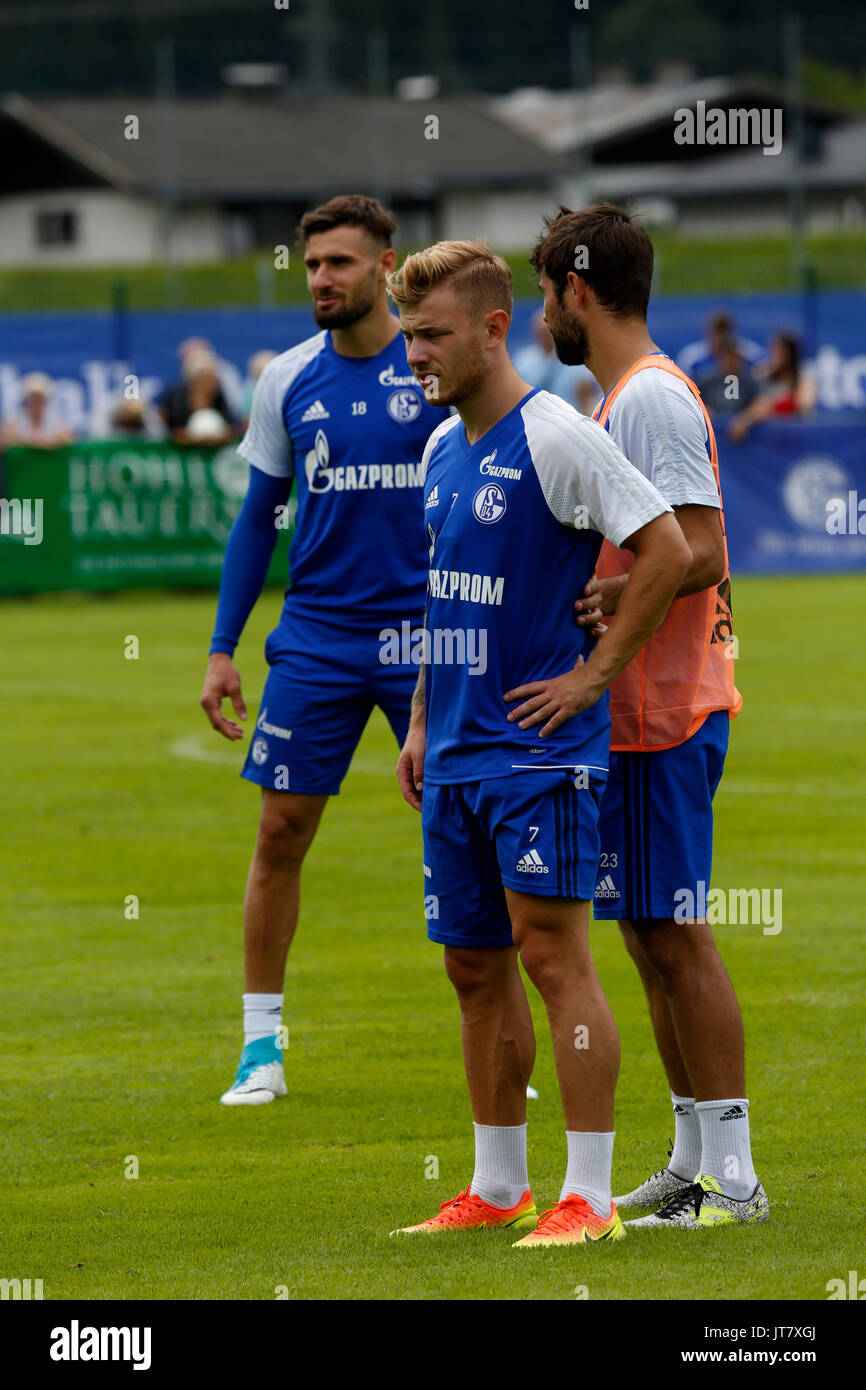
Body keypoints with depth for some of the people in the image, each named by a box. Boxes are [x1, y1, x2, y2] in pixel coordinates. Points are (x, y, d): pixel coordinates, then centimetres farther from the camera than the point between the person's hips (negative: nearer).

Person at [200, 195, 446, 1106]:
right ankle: (262, 1046, 9)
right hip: (316, 640, 2)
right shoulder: (288, 380, 5)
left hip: (430, 637, -2)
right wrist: (221, 648, 8)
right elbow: (258, 516, 12)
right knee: (281, 832, 0)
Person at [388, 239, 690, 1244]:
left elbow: (669, 551, -16)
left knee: (553, 955, -9)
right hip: (456, 758, 8)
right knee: (474, 967, 10)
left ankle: (588, 1195, -7)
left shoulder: (555, 438, -12)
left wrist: (595, 672, -14)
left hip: (538, 747, -8)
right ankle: (496, 1189, 18)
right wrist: (421, 724, 20)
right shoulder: (441, 452, 14)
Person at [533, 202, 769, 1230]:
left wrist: (608, 600, -31)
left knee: (676, 940, -8)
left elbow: (702, 552, -23)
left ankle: (731, 1178, -6)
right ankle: (693, 1165, 19)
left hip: (661, 716, -10)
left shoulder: (653, 400, -14)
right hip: (636, 711, 10)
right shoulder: (622, 401, 17)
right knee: (653, 938, 13)